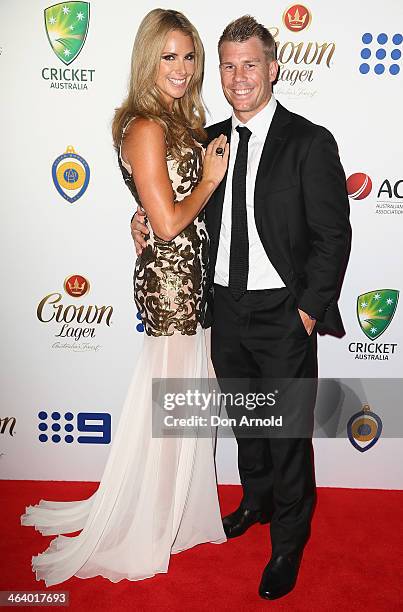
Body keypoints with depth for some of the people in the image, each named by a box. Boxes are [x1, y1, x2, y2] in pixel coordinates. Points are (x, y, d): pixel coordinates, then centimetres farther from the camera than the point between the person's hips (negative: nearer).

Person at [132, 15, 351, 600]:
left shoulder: (310, 143, -9)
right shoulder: (211, 140, 7)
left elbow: (333, 235, -10)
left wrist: (308, 310, -14)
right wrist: (147, 213, 1)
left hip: (283, 313, -5)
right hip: (226, 309, 6)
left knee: (288, 433, 7)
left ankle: (288, 543, 28)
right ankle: (256, 501, 47)